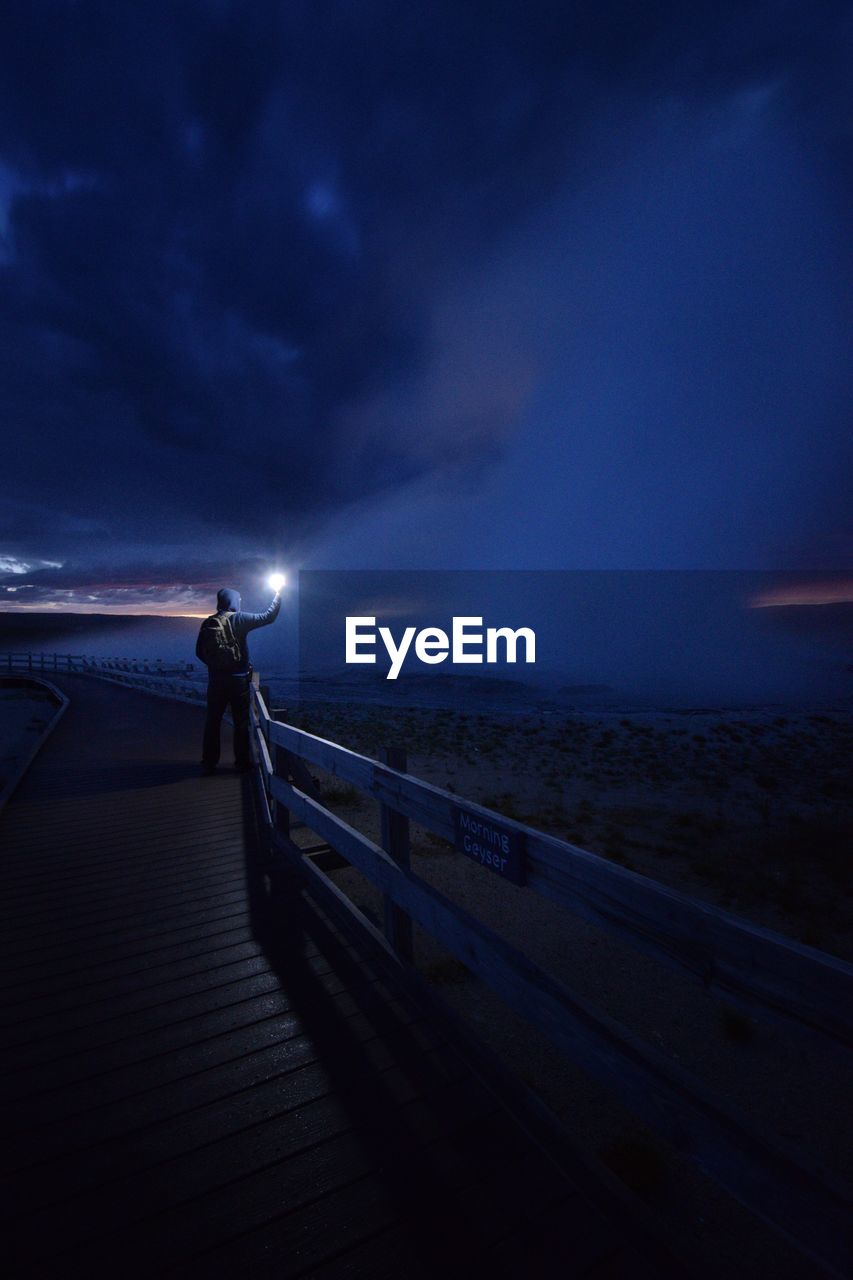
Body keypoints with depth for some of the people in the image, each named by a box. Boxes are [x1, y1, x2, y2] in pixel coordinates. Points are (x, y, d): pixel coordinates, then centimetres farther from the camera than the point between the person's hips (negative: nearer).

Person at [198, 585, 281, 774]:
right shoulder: (240, 619, -9)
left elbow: (200, 652, 6)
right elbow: (268, 616, -2)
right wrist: (278, 595, 9)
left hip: (215, 680, 3)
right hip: (239, 679, -3)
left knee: (212, 722, 10)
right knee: (241, 723, 7)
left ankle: (208, 763, 14)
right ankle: (242, 762, 13)